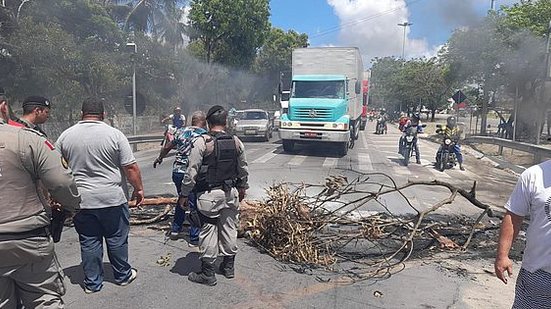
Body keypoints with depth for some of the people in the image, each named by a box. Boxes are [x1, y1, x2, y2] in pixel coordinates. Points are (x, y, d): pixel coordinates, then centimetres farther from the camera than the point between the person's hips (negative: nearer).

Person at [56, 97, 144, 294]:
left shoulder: (65, 136, 1)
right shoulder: (114, 134, -10)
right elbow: (131, 167, -11)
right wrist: (139, 189, 1)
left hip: (81, 201, 3)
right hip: (112, 199, -2)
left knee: (89, 242, 13)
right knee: (117, 239, 12)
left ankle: (92, 283, 24)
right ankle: (123, 275, 28)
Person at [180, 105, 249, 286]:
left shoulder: (201, 142, -13)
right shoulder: (236, 142, 2)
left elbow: (192, 172, -13)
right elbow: (243, 170, 12)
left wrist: (184, 194, -3)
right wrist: (242, 188, 26)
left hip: (209, 194, -5)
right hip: (231, 192, 5)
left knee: (209, 231, 4)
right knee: (229, 228, 15)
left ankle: (208, 274, 14)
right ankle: (228, 267, 30)